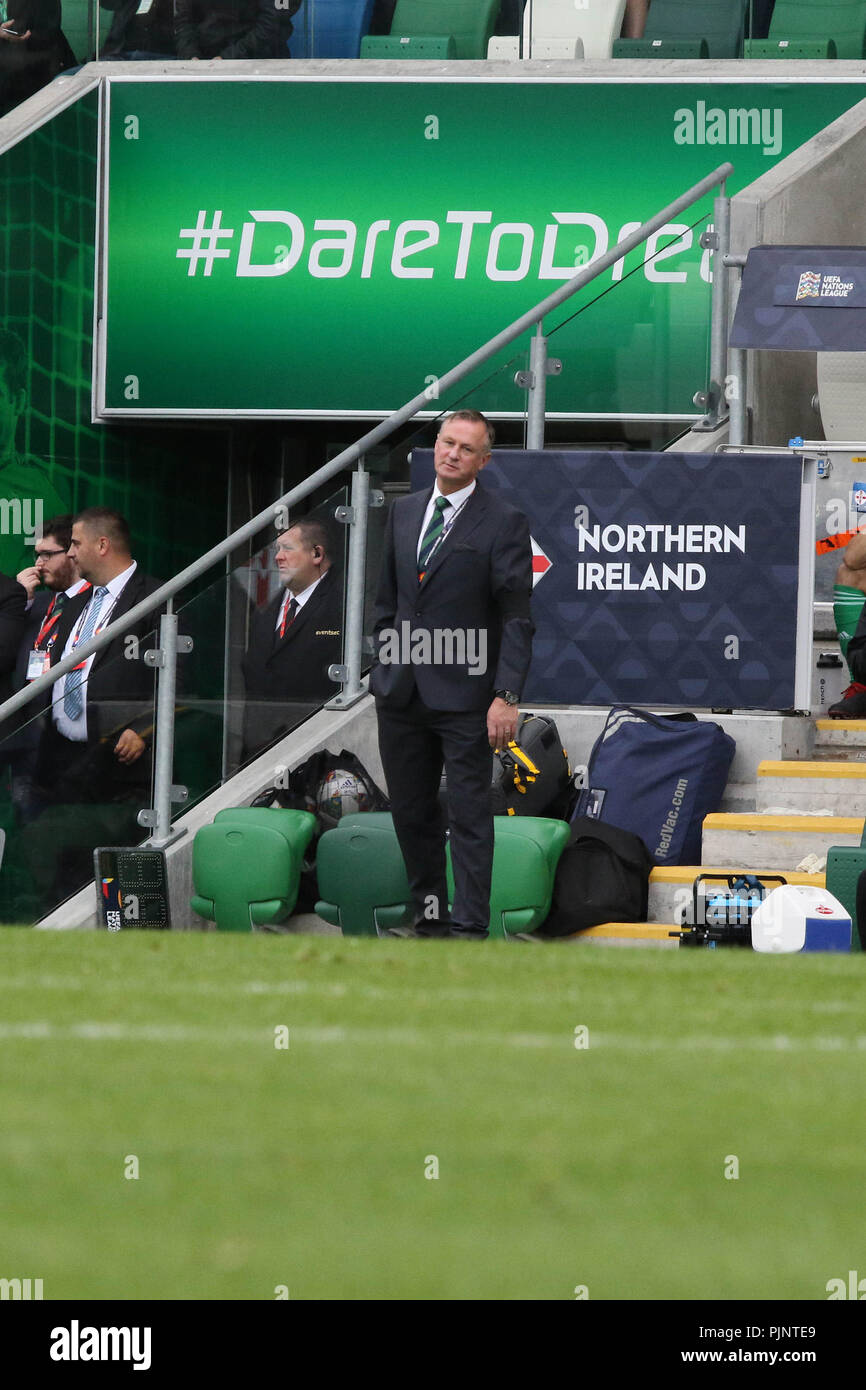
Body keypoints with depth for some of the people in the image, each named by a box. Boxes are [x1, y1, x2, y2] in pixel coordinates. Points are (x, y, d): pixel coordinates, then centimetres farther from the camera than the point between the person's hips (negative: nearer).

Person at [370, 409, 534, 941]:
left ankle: (469, 926, -6)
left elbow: (517, 618, -9)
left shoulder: (504, 522, -6)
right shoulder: (405, 512, 12)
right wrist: (385, 666, 14)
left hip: (465, 695, -6)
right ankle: (430, 917, 18)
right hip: (402, 692, 6)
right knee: (411, 812, 9)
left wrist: (507, 696, -16)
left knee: (470, 812, -5)